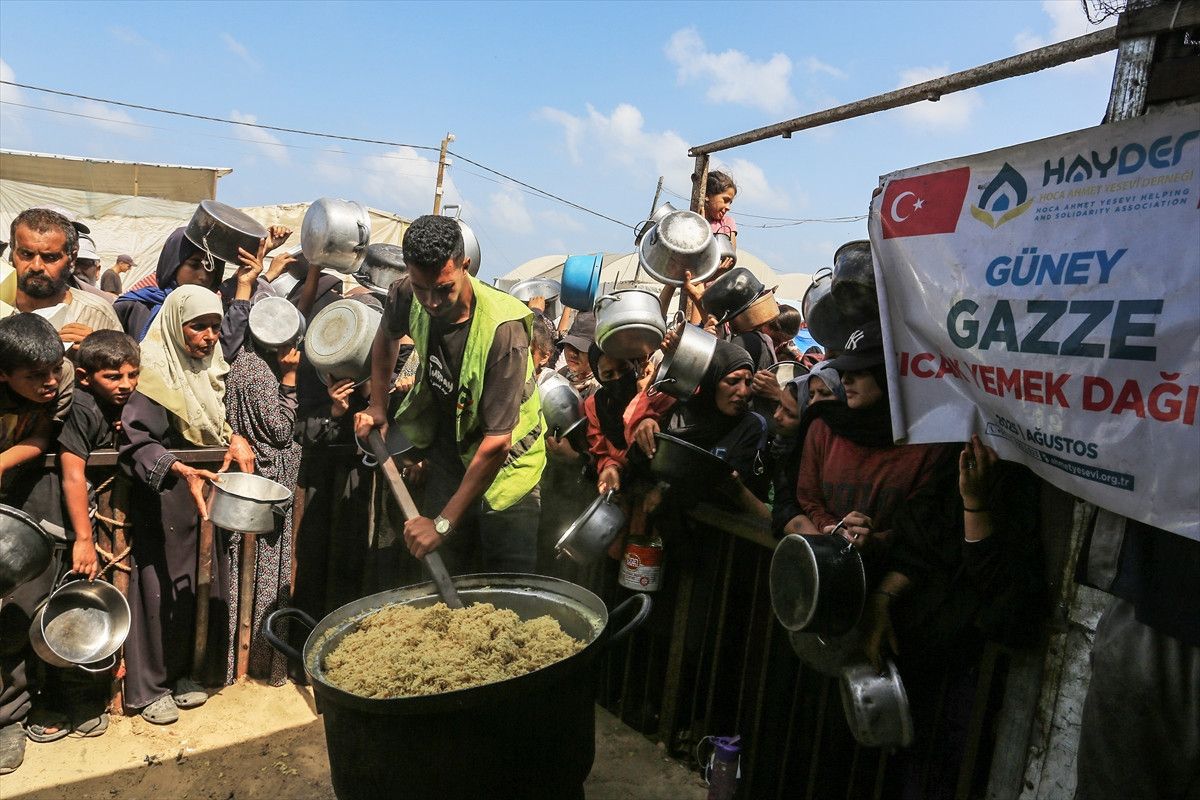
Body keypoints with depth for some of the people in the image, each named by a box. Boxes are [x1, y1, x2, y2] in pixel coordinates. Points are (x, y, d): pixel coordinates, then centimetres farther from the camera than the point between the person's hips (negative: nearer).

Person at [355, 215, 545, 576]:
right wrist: (377, 405, 4)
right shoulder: (410, 298, -14)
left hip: (504, 465, -5)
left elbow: (497, 441, -30)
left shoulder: (502, 328, -32)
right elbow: (387, 336, 14)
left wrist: (443, 522, -26)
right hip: (448, 452, 5)